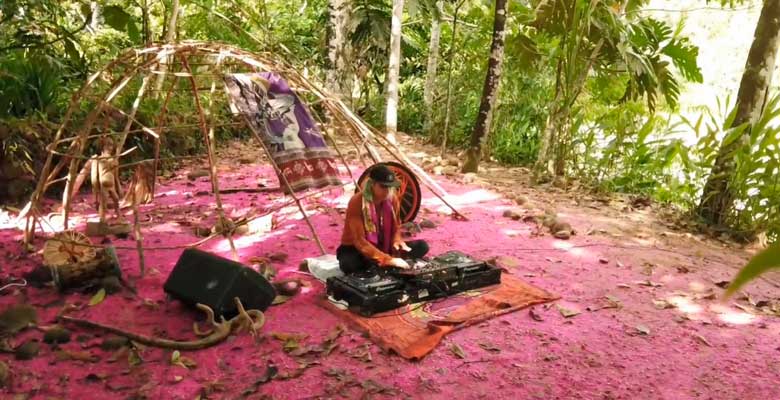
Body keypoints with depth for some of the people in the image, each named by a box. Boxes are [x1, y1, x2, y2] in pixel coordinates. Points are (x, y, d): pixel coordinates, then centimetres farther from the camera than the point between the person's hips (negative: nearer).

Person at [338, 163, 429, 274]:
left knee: (422, 246, -12)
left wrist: (397, 242, -17)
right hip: (356, 249, -5)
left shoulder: (392, 199, -7)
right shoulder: (356, 203, -24)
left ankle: (376, 266, -18)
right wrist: (387, 260, -38)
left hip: (383, 247, 6)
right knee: (348, 265, -41)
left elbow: (395, 227, 8)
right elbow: (359, 241, -29)